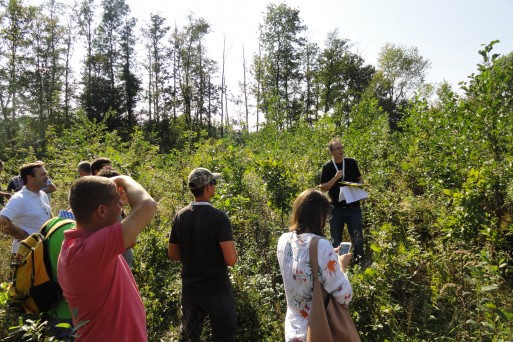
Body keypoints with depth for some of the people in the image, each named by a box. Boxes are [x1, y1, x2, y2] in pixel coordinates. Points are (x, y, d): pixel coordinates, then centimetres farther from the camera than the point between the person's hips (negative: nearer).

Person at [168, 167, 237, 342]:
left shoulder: (180, 216, -4)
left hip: (190, 290, 5)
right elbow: (231, 260, -24)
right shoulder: (219, 217, -20)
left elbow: (172, 254, 5)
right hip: (217, 291, -5)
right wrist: (232, 251, -3)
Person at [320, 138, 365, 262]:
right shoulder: (327, 167, -3)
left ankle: (359, 260, 20)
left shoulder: (352, 163, 2)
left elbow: (360, 179, 15)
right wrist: (335, 178, -17)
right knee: (336, 238, 10)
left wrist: (359, 185, -8)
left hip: (353, 207, 1)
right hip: (336, 208, -1)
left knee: (357, 236, 3)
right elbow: (322, 188, -5)